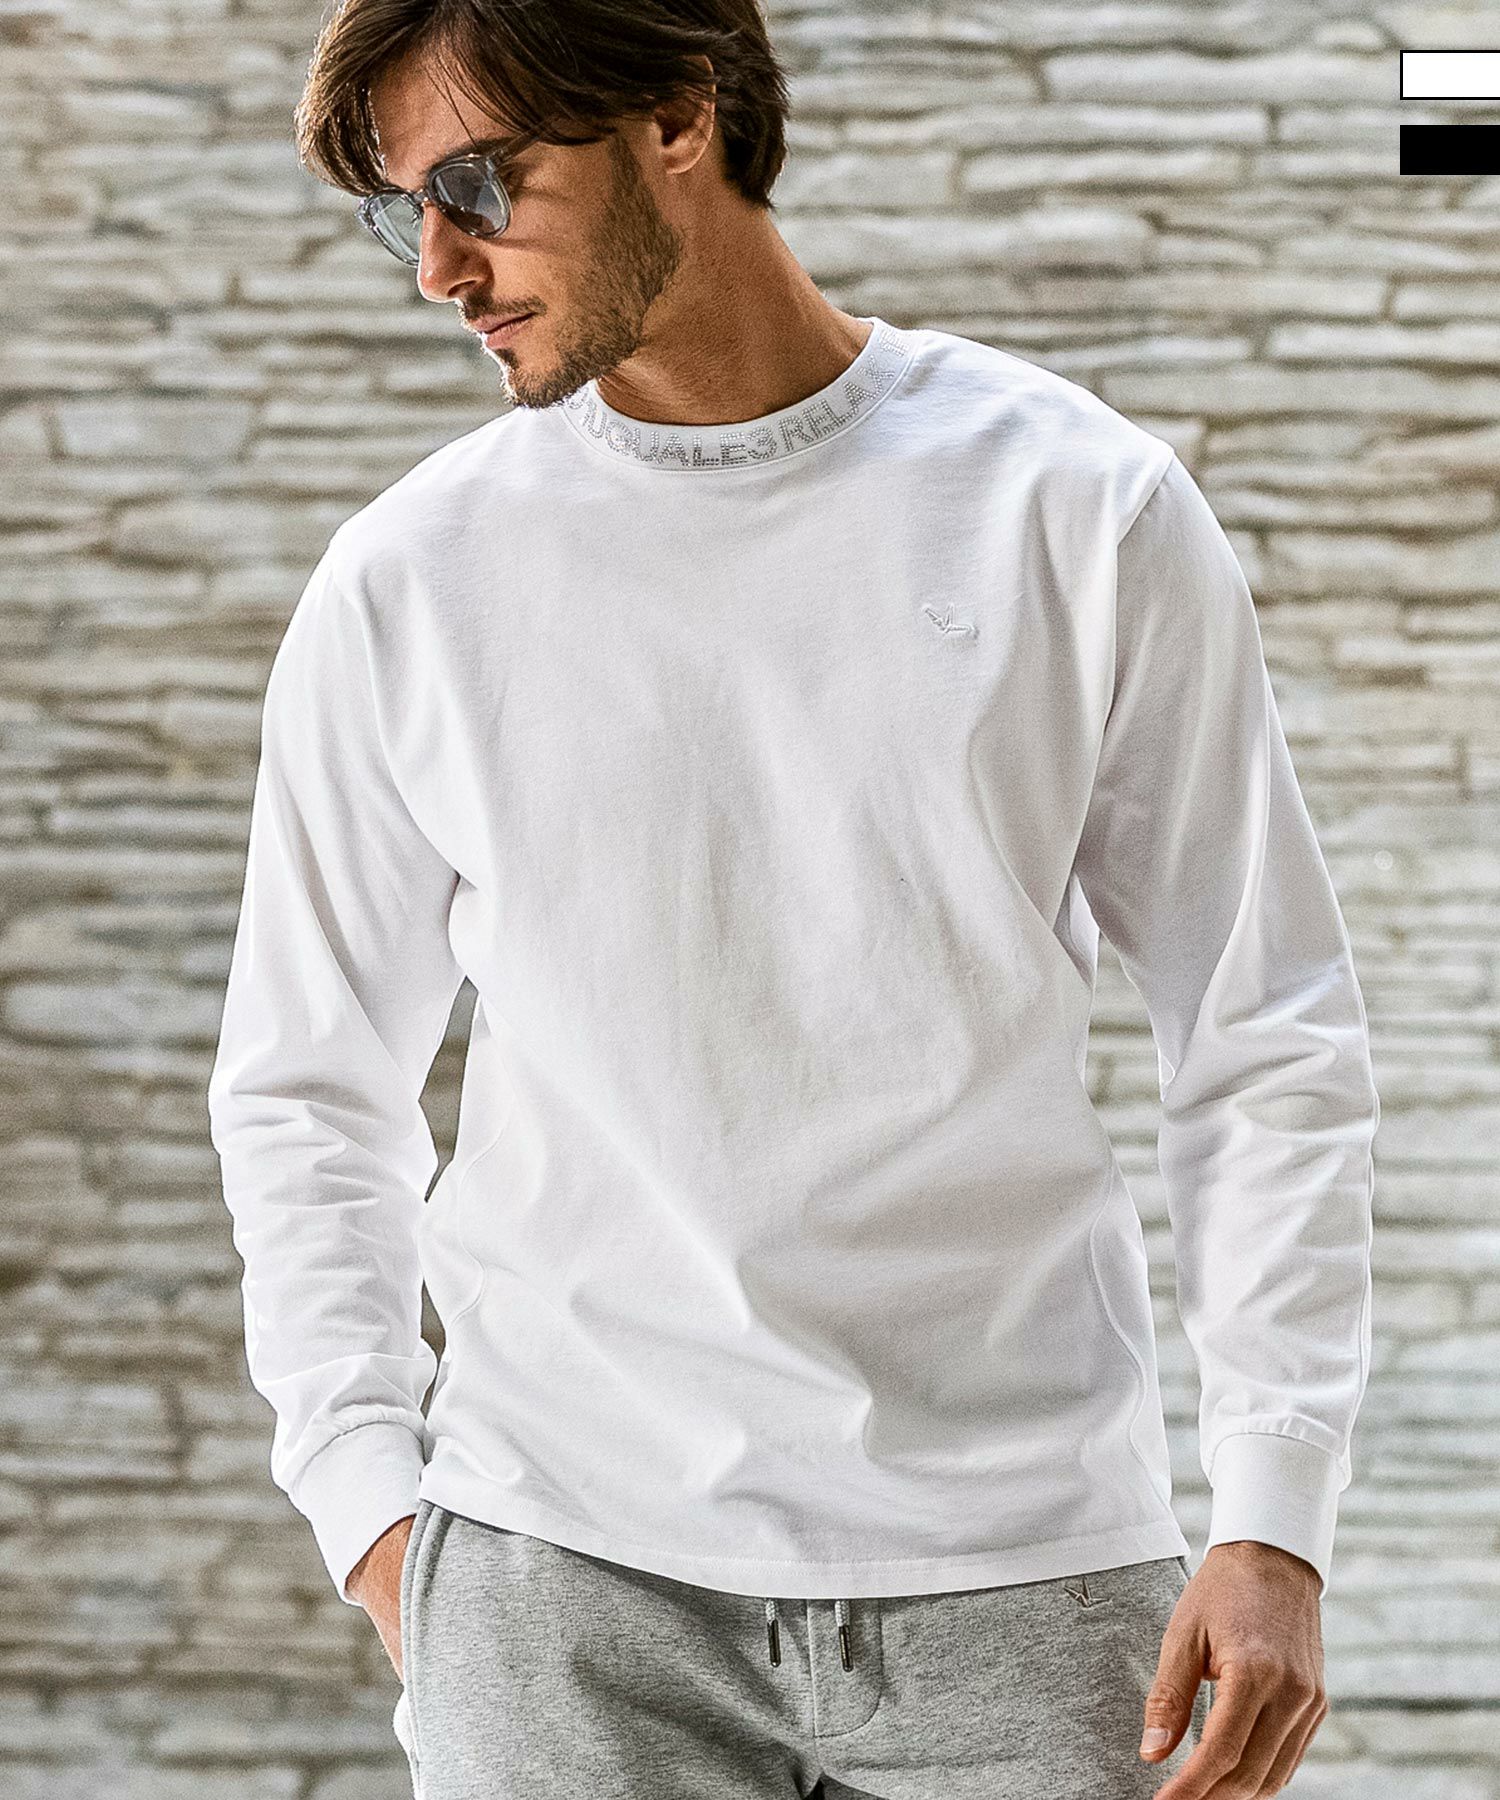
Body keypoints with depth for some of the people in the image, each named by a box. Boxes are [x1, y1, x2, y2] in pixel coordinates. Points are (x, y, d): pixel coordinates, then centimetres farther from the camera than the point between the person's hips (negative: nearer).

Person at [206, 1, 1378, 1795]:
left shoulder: (1084, 511, 0)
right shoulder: (403, 585, 3)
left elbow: (1268, 1040, 4)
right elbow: (301, 1091, 12)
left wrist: (1275, 1518, -4)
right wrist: (371, 1501, 1)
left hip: (1023, 1576, 0)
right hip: (561, 1575, 1)